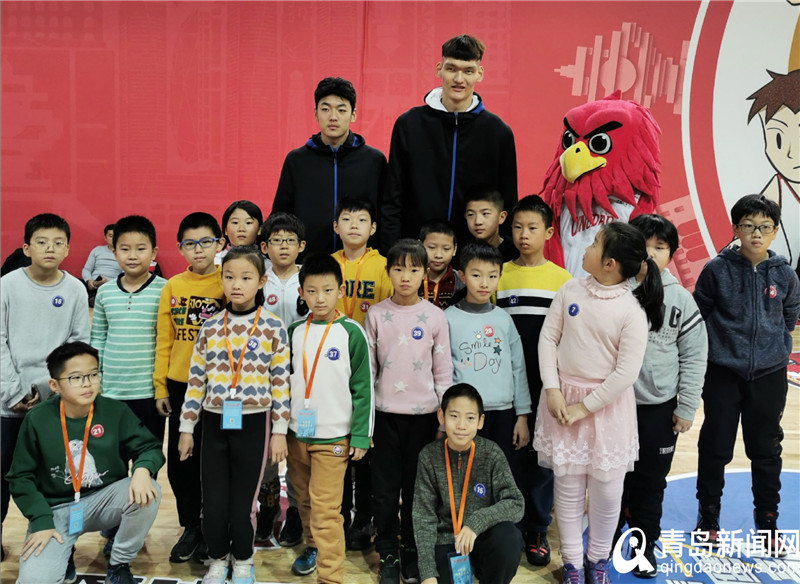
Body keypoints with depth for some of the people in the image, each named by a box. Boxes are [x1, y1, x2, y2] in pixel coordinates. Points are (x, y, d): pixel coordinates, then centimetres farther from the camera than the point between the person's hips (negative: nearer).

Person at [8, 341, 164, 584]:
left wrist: (142, 469, -30)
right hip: (56, 508, -1)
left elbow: (149, 447, -6)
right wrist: (41, 520, -13)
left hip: (104, 500, 2)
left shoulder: (116, 411, -9)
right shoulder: (37, 420, -10)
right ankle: (64, 553, 14)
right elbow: (21, 477, -2)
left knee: (147, 493, -30)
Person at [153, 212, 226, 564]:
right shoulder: (172, 287, 3)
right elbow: (164, 341, 5)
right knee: (180, 461, 11)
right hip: (180, 387, 3)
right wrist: (161, 388, 3)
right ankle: (190, 527, 29)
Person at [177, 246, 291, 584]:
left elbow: (280, 383, -3)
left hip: (253, 424, -2)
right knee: (213, 502, 7)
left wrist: (279, 432, -4)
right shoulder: (210, 327, 2)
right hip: (214, 423, 2)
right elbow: (196, 380, 6)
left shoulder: (273, 327, -4)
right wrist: (186, 428, 6)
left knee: (242, 502, 6)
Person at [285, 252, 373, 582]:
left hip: (333, 437, -4)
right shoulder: (295, 331, 4)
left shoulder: (351, 333, -8)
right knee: (304, 501, 18)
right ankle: (313, 547, 40)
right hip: (297, 432, 5)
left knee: (326, 510, -7)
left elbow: (363, 387, -6)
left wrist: (361, 436, -8)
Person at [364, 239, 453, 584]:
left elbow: (443, 370, 3)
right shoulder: (377, 315, -1)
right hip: (385, 413, 0)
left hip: (423, 413, 0)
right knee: (384, 490, 6)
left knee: (416, 488, 10)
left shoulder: (435, 317, -1)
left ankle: (411, 554, 26)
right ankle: (387, 555, 22)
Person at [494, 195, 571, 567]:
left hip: (547, 386, 0)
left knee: (543, 458, 8)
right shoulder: (498, 276, 3)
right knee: (511, 456, 7)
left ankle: (537, 531, 24)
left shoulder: (563, 279, 2)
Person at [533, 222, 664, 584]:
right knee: (567, 486, 10)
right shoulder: (570, 290, -4)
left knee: (606, 490, 8)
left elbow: (626, 372, -15)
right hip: (564, 397, 3)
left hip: (607, 403, -2)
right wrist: (552, 389, -8)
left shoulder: (632, 311, -15)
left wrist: (585, 408, -13)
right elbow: (548, 337, 1)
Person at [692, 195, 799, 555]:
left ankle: (767, 523, 27)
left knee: (766, 450, 11)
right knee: (715, 447, 8)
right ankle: (707, 519, 24)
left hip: (769, 376, 2)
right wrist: (717, 345, 4)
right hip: (723, 374, -2)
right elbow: (697, 315, 0)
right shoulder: (717, 270, -9)